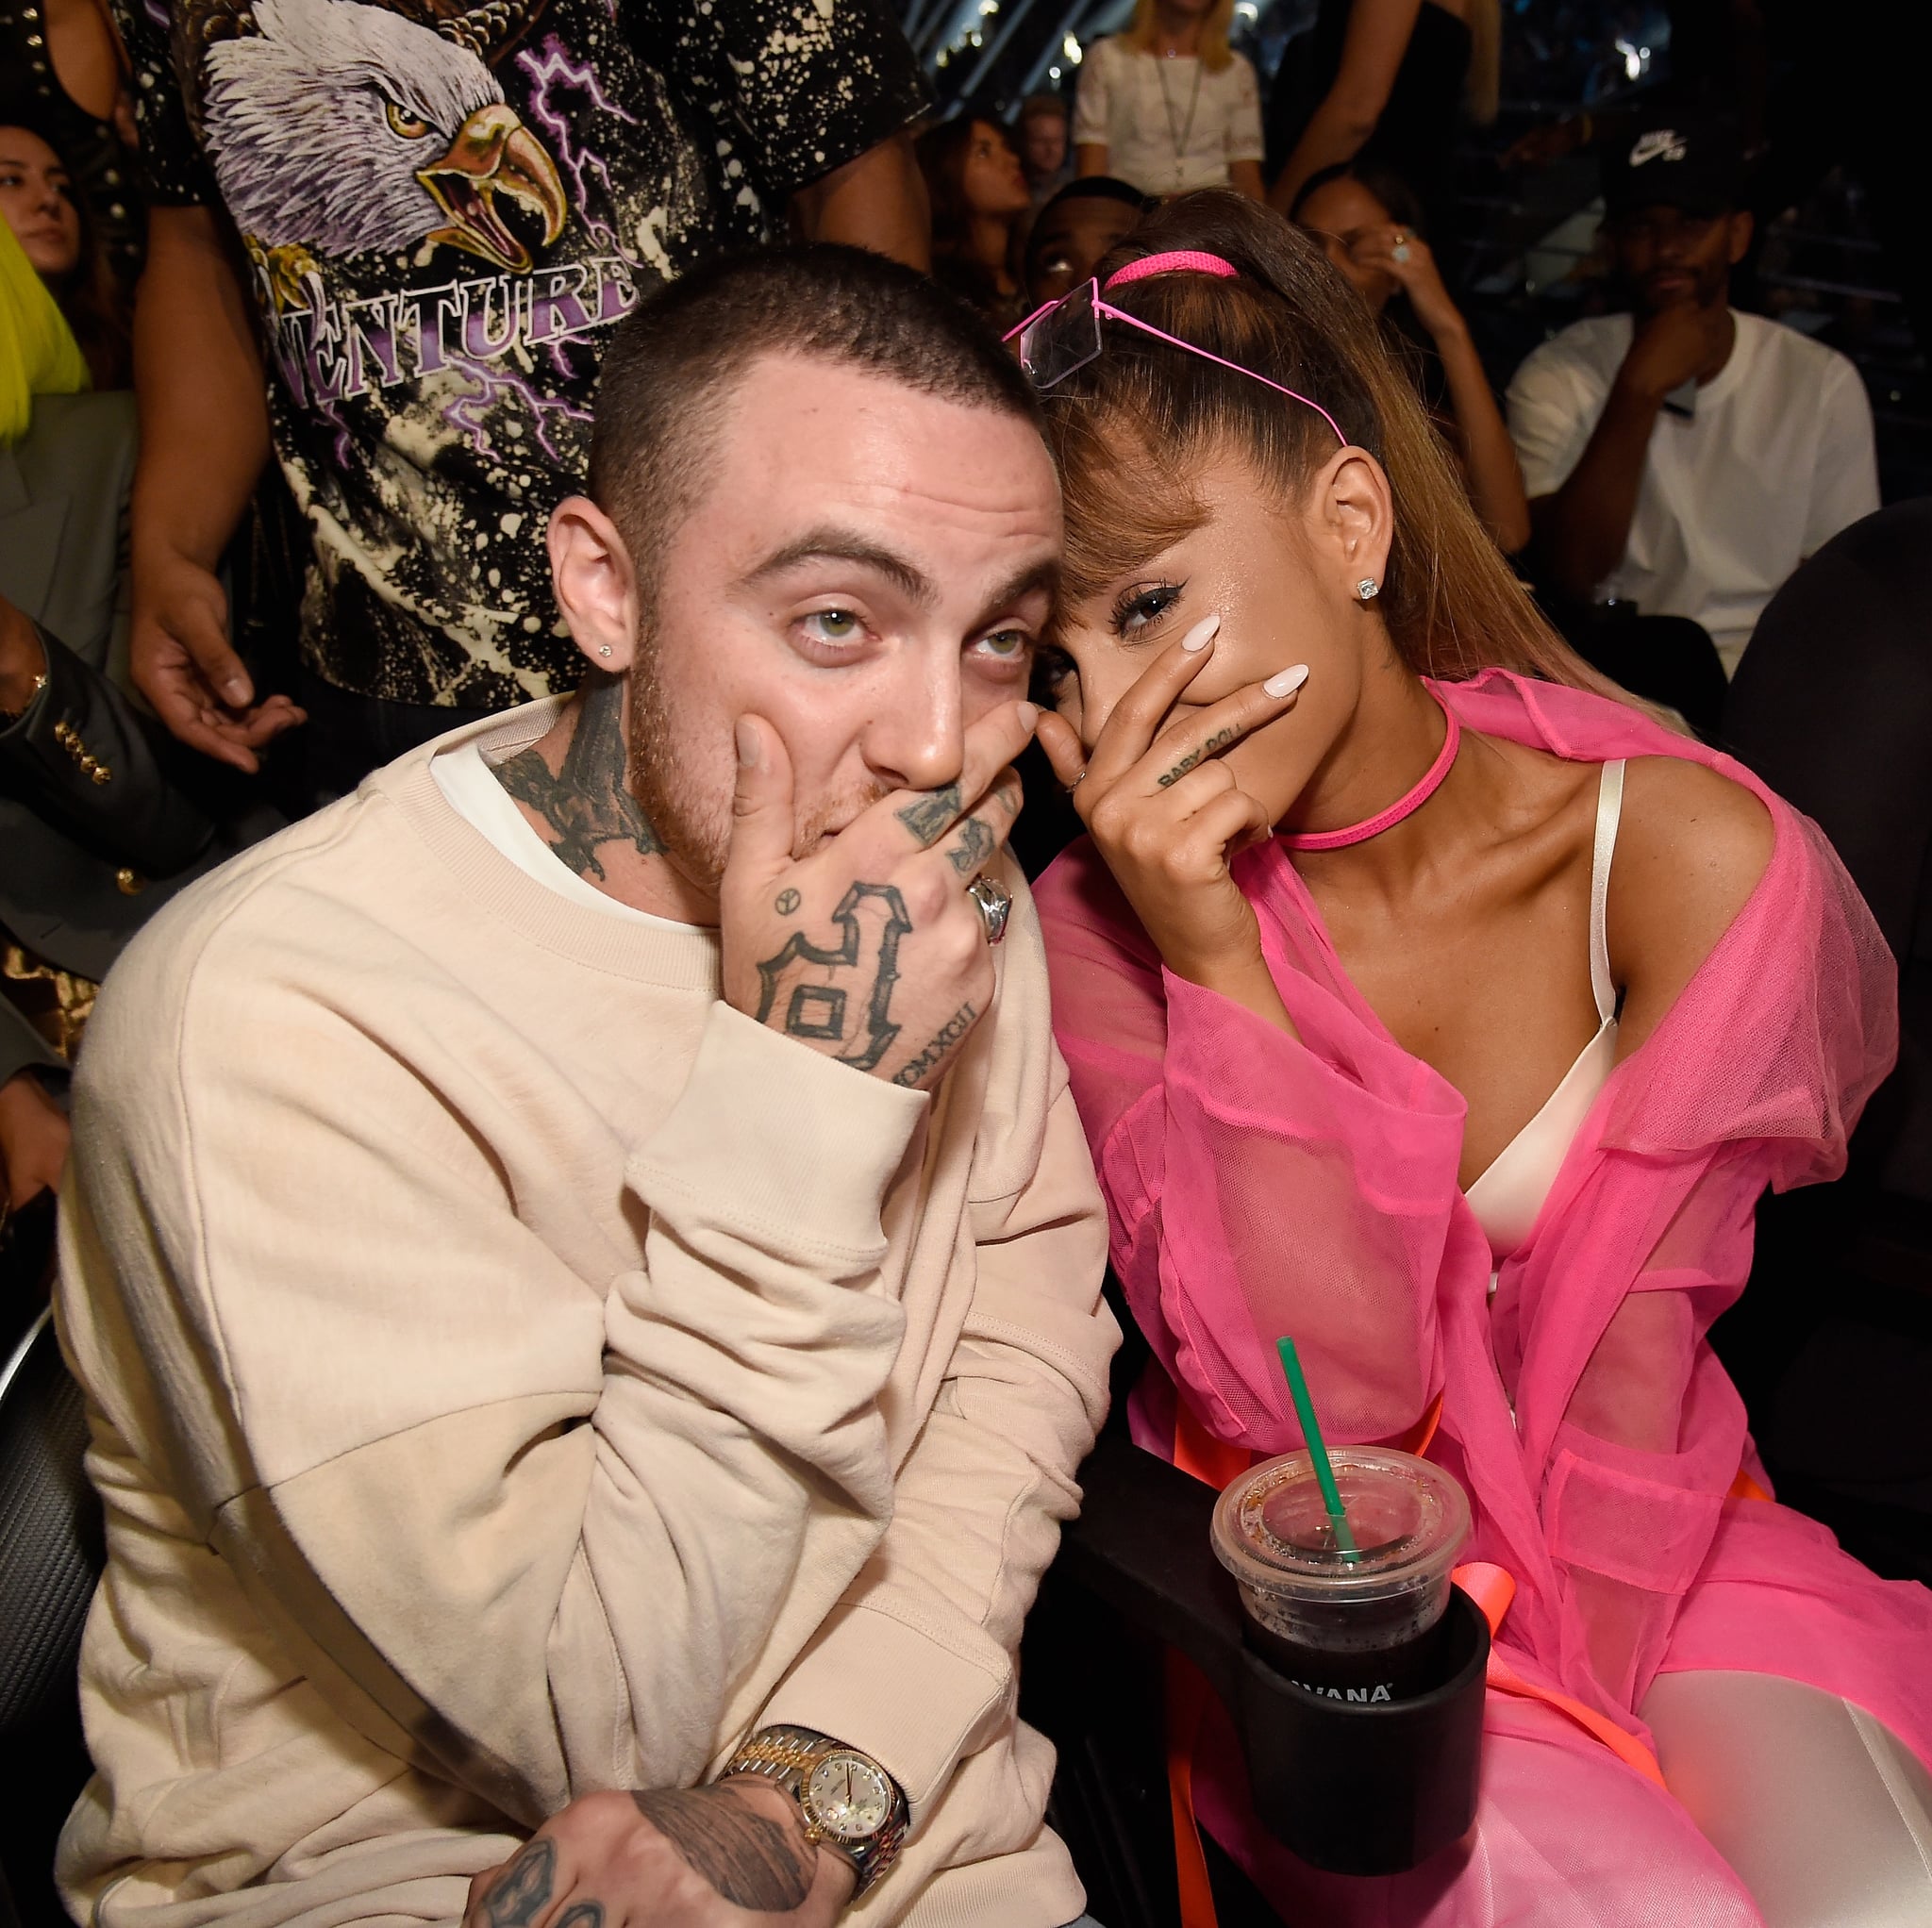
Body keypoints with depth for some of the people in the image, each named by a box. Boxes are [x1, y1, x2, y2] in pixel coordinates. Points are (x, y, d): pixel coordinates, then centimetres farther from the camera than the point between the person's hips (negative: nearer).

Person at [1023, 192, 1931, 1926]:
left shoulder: (1686, 854, -15)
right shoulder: (1099, 929, -14)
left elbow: (1625, 1358, -9)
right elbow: (1323, 1391, -19)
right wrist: (1215, 959, -28)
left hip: (1636, 1528, 2)